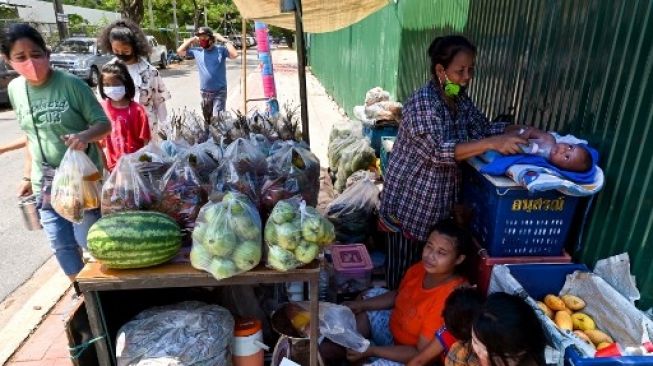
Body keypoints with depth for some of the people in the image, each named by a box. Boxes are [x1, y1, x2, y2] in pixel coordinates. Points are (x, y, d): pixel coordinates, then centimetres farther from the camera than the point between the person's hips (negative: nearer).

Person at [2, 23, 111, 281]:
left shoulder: (71, 84, -14)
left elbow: (103, 124, -12)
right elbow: (32, 137, 12)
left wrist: (85, 136, -34)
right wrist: (28, 176, 14)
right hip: (45, 183, 5)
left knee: (88, 238, 4)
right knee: (61, 244, 10)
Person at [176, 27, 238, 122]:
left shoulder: (221, 50, -6)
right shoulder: (197, 51, 5)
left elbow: (234, 54, -22)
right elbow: (180, 51, 9)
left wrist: (224, 40, -14)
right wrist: (192, 40, 5)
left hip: (219, 92, -5)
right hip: (204, 92, 5)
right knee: (207, 120, 16)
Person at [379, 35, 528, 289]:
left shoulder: (461, 100, 5)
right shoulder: (423, 102, -22)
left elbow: (483, 129, 6)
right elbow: (440, 151, -32)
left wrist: (521, 130, -10)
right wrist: (492, 144, -37)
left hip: (440, 198, 8)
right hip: (409, 197, -8)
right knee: (404, 266, 9)